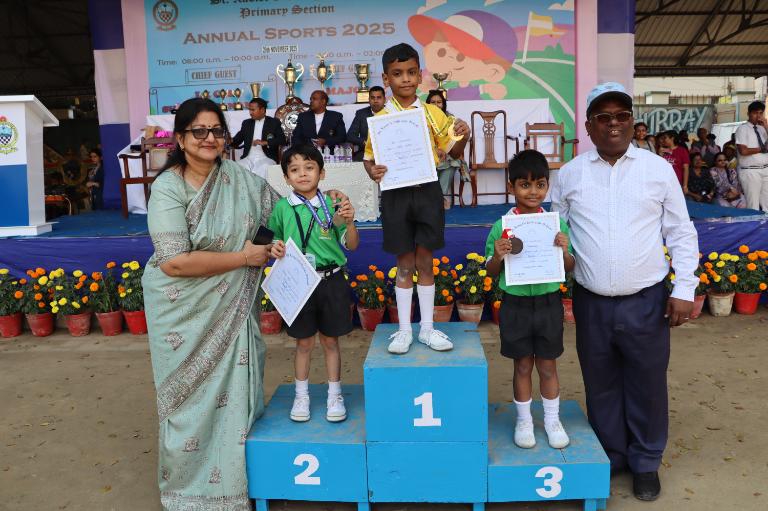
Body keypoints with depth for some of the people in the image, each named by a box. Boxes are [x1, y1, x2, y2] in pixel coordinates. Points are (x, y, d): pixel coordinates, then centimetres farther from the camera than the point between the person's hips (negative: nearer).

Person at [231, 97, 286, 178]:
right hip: (248, 158, 3)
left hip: (266, 158, -3)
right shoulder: (246, 123, 21)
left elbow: (282, 140, -3)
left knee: (262, 170, -37)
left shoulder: (274, 122, 10)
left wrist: (264, 142, -15)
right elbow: (237, 140, 17)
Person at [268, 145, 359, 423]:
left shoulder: (333, 205, -3)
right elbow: (273, 240, 11)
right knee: (303, 342, 12)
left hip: (331, 280, 0)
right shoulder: (282, 208, -1)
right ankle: (301, 396, 29)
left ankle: (334, 396, 27)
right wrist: (274, 248, -11)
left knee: (330, 340, 12)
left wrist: (350, 223, -17)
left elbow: (351, 246, 1)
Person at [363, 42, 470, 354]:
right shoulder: (380, 118, -1)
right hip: (395, 194, -1)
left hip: (427, 190, 1)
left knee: (424, 261, 9)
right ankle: (404, 330, 21)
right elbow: (369, 157, 4)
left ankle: (427, 328, 22)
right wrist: (373, 172, -18)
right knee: (404, 264, 8)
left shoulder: (432, 113, 2)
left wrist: (463, 137, -13)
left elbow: (453, 152, 8)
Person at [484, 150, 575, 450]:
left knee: (547, 365, 14)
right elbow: (491, 272, -1)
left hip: (548, 301, 1)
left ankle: (552, 420, 33)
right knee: (523, 365, 13)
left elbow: (570, 267, 3)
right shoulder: (502, 226, -7)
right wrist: (498, 256, -21)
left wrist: (563, 251, -17)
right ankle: (524, 420, 31)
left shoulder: (557, 223, -4)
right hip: (516, 303, -1)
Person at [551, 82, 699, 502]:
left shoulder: (658, 169, 0)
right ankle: (609, 455, 35)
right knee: (601, 385, 14)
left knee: (647, 385, 11)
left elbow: (681, 233, 3)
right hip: (591, 303, 1)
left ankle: (645, 461, 32)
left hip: (646, 301, -1)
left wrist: (684, 289, -3)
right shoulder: (570, 174, 2)